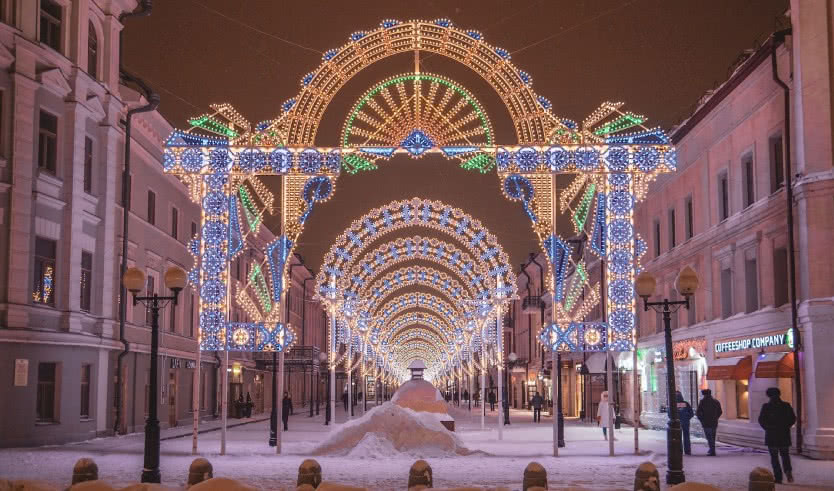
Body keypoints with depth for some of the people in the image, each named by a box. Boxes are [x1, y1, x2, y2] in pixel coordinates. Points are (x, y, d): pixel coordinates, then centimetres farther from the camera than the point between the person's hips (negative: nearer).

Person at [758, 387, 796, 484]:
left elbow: (761, 420, -8)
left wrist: (767, 428, 7)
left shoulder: (766, 407, -6)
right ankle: (788, 470, -11)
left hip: (771, 435, -2)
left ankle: (778, 477, -1)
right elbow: (793, 418, -1)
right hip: (784, 435, 2)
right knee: (785, 454, 15)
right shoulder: (786, 406, 1)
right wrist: (785, 427, 10)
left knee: (774, 456, 5)